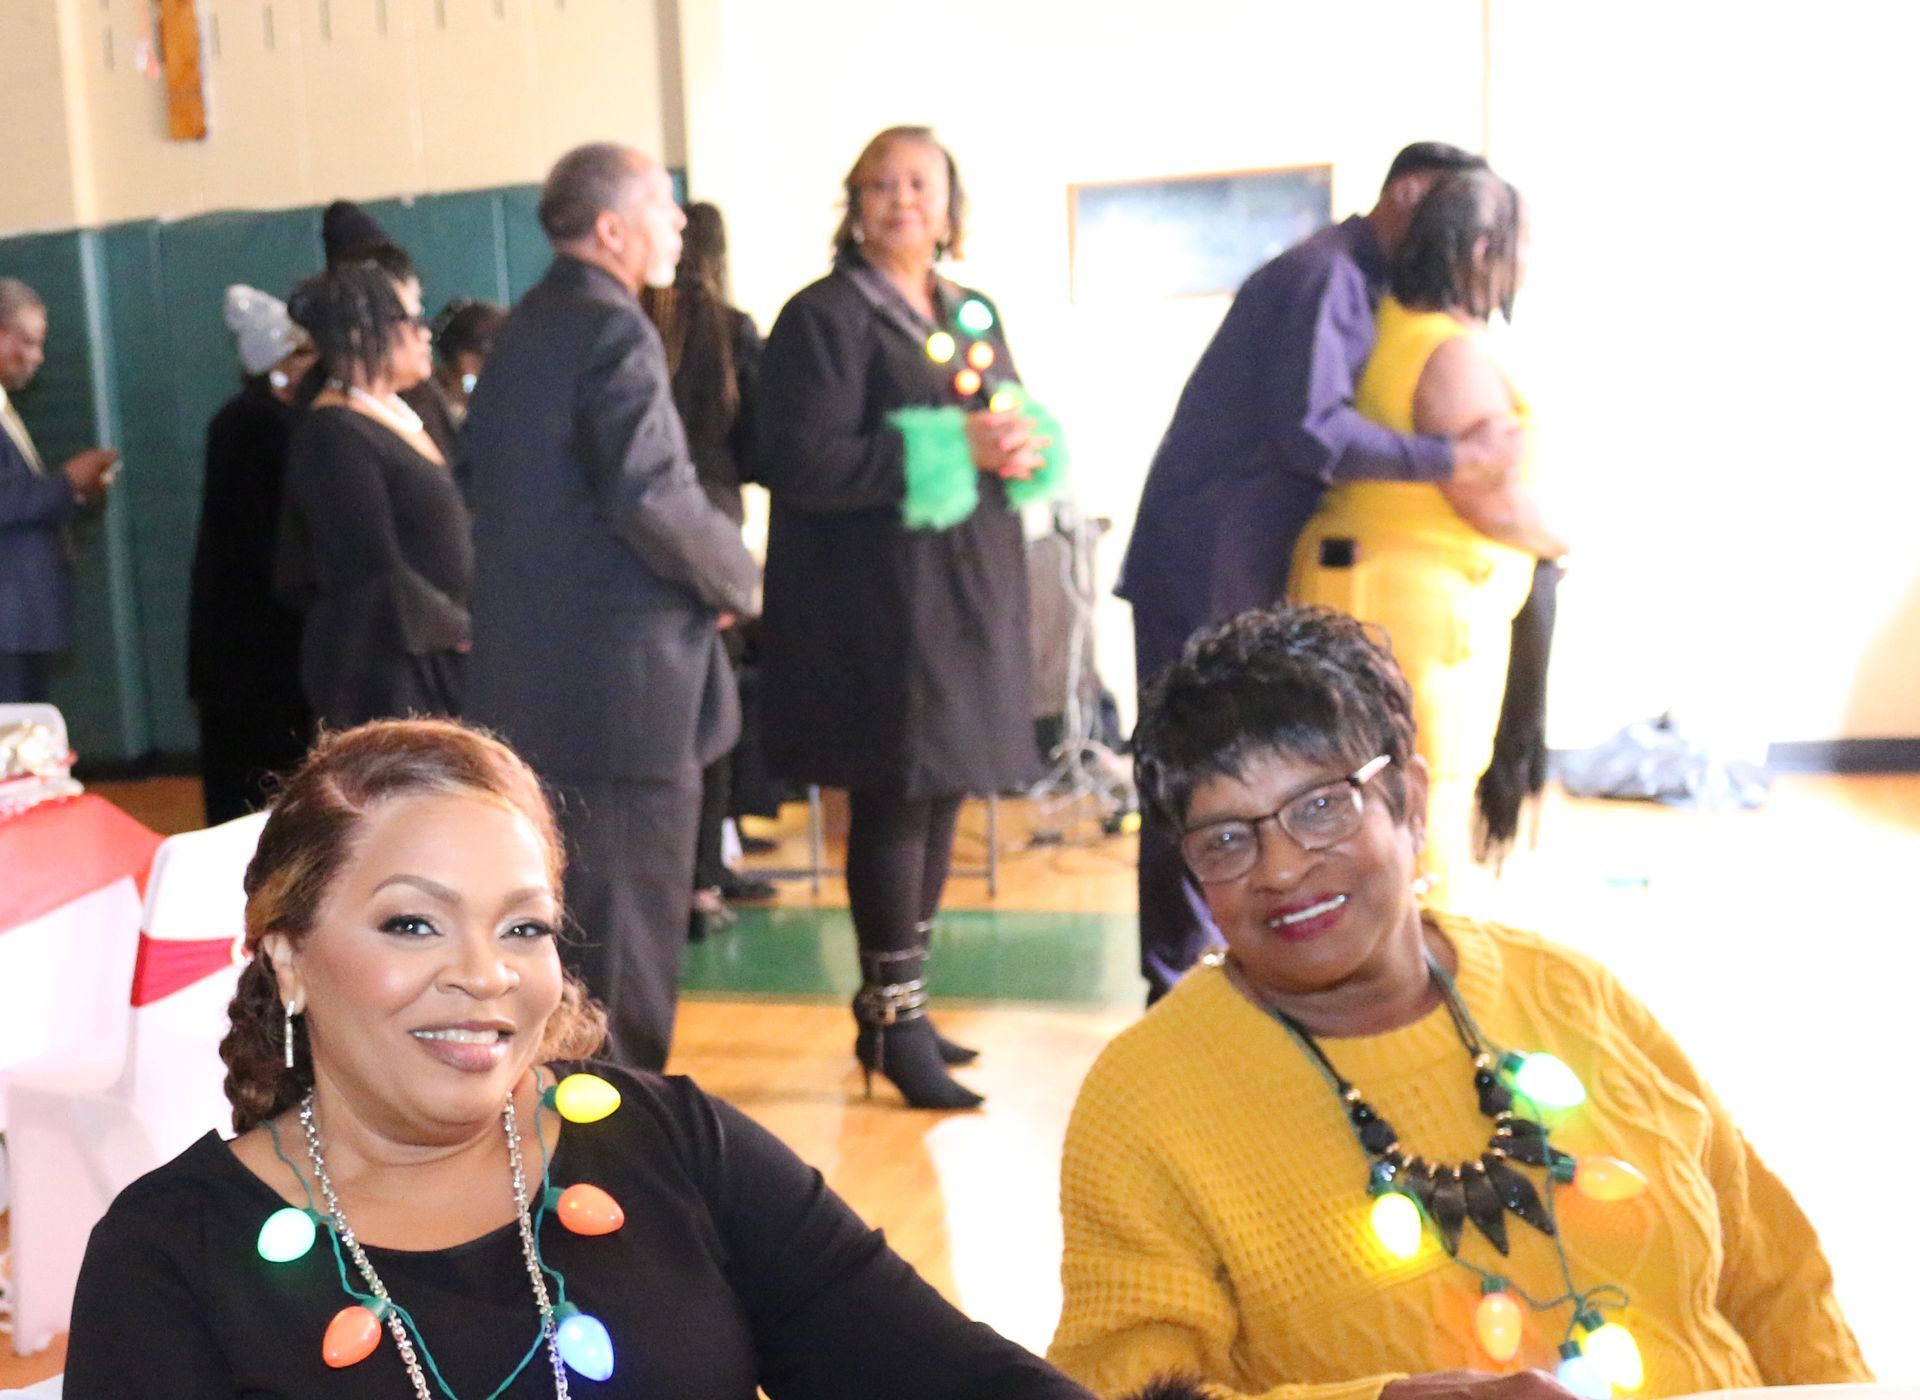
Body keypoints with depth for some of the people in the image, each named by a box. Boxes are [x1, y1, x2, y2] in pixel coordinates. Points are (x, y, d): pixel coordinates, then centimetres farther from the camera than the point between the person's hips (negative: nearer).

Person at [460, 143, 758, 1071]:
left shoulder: (520, 328, 14)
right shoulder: (614, 332, -14)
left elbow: (477, 479, 19)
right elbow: (653, 496, -23)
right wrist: (734, 578, -8)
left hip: (524, 670, 10)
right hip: (620, 674, -9)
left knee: (554, 906, 19)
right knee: (629, 917, 0)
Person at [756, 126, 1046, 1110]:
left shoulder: (974, 316, 16)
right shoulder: (826, 317, -6)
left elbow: (1014, 434, 19)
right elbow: (805, 463, -16)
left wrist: (1022, 449, -6)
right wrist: (947, 446, -20)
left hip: (971, 585, 7)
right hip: (878, 598, -7)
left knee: (942, 795, 11)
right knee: (895, 800, -6)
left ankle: (891, 1000, 24)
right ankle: (896, 1019, 6)